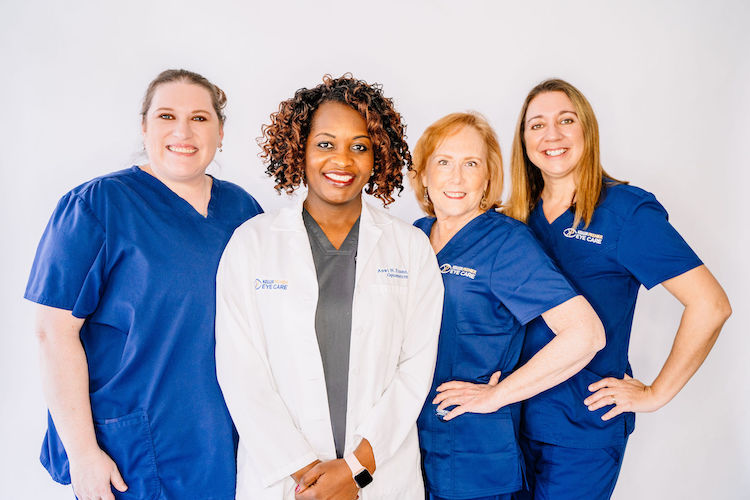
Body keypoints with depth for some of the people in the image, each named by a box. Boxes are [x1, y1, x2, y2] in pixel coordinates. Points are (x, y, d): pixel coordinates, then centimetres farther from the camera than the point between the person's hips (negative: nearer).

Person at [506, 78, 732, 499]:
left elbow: (711, 304, -15)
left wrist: (656, 394, -12)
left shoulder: (627, 209, -12)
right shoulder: (519, 215, 3)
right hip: (521, 415, 5)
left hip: (585, 429, -4)